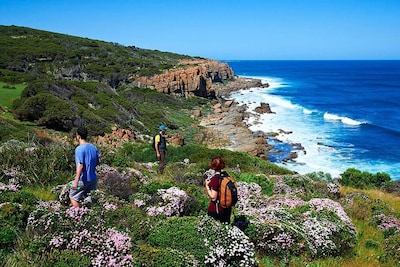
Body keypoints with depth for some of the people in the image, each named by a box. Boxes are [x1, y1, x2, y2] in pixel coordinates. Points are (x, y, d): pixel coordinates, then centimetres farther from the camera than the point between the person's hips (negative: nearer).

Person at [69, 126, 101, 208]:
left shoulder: (79, 149, -17)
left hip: (83, 179, -6)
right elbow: (98, 161, 11)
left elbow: (80, 166, -24)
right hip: (93, 178, 7)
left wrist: (76, 181, -23)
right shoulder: (93, 147, 4)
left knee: (73, 197, 11)